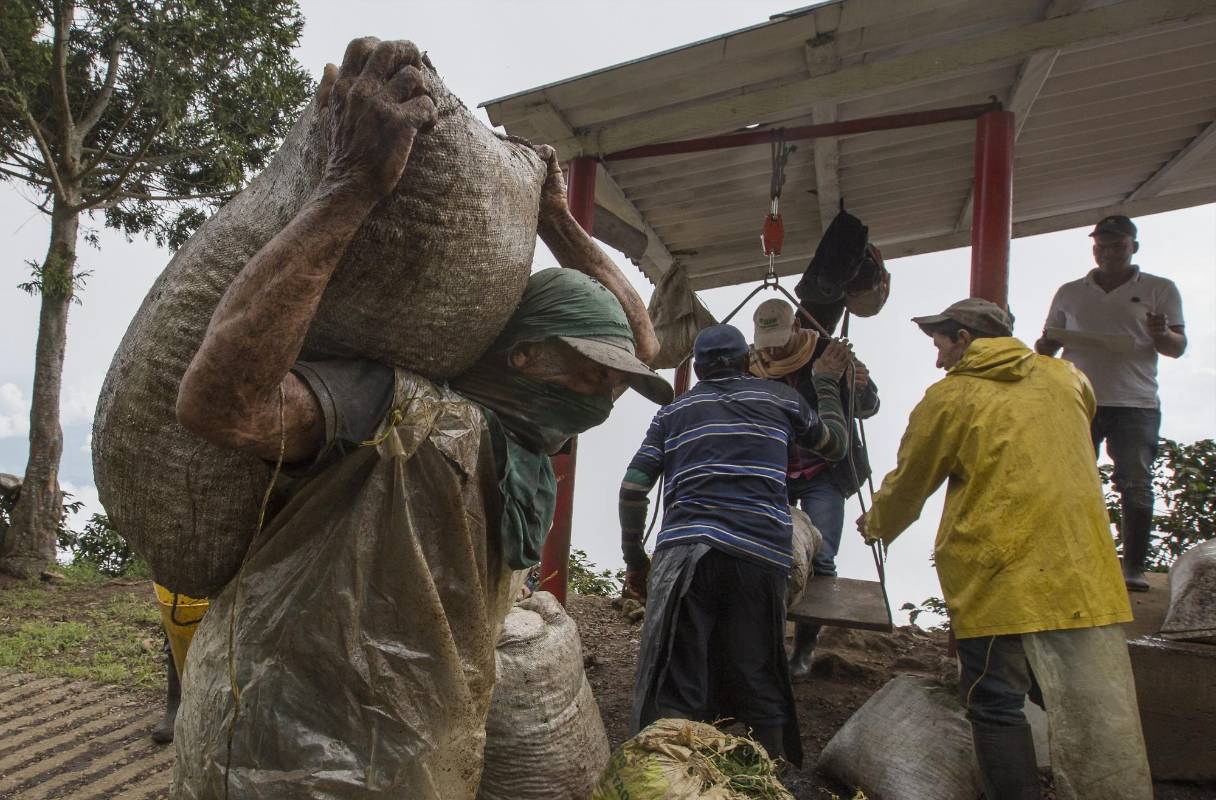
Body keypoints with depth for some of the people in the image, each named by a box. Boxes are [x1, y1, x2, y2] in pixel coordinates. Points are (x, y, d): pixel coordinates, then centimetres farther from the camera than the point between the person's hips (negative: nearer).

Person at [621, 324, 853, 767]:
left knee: (674, 683, 0)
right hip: (762, 553, 1)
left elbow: (632, 488, 9)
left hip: (685, 547, 0)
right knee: (756, 683, 10)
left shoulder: (673, 412, 19)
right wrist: (827, 381, 44)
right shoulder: (780, 397, 18)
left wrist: (634, 558, 18)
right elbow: (835, 445, 32)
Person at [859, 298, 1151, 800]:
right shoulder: (1065, 378, 13)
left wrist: (876, 527, 29)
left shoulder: (949, 397, 0)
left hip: (998, 579, -4)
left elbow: (908, 484, 10)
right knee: (1094, 708, 8)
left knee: (995, 706, 5)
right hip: (1082, 573, 5)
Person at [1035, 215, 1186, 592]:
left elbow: (1178, 347, 7)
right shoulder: (1069, 293, 16)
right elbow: (1048, 343, 19)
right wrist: (1042, 349, -5)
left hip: (1136, 405, -2)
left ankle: (1134, 568, -3)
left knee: (1136, 486, -7)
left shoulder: (1160, 289, 11)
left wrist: (1162, 334, -16)